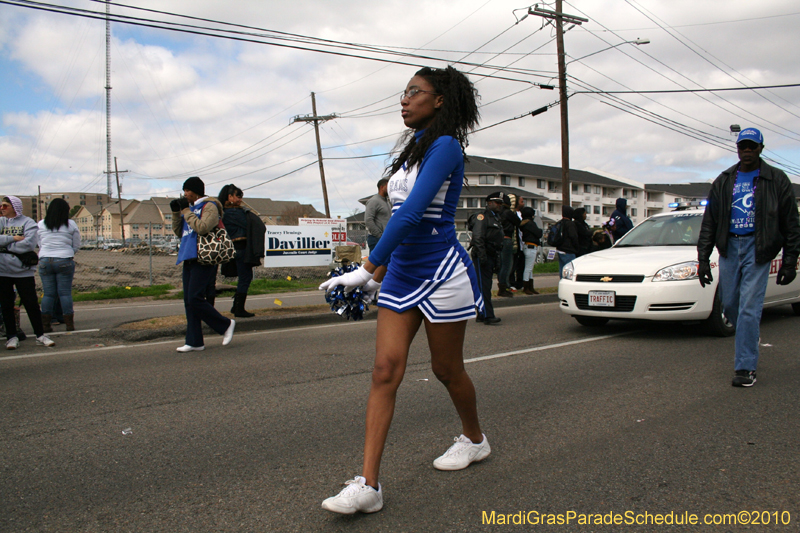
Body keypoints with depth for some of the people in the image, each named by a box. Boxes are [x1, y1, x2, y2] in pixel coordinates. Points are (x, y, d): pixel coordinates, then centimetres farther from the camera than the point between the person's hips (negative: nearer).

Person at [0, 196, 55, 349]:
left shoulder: (28, 223, -2)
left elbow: (29, 243, -16)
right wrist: (13, 238, -14)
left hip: (23, 271, -3)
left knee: (31, 304, -1)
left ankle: (40, 335, 10)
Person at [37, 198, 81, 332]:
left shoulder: (40, 225, 5)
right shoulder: (71, 225, 0)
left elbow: (39, 245, 11)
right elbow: (76, 246, 5)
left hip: (45, 261, 2)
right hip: (65, 261, -2)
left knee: (48, 293, 6)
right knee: (65, 292, 2)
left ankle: (45, 324, 7)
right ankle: (69, 323, 3)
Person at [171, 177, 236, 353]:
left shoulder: (209, 206, -5)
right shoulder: (190, 208, 19)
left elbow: (202, 228, -21)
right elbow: (179, 232, 20)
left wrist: (186, 210, -13)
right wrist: (176, 212, 8)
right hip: (189, 259, 9)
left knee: (195, 298, -15)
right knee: (189, 302, 5)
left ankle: (226, 325, 2)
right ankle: (194, 342, 10)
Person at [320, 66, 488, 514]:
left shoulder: (445, 146, -14)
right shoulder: (412, 149, 13)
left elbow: (412, 213, -25)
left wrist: (367, 269, -28)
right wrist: (378, 274, 18)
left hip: (442, 273, -7)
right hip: (402, 274, 8)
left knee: (447, 369, 10)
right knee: (385, 370, -2)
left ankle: (475, 439, 40)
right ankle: (369, 485, 0)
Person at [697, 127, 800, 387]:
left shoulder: (776, 180, 2)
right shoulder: (723, 181, 10)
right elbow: (709, 223, 9)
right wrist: (703, 258, 3)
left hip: (758, 248, -4)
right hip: (729, 246, 4)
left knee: (749, 307, -8)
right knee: (729, 304, 9)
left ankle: (745, 367, -3)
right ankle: (750, 337, 39)